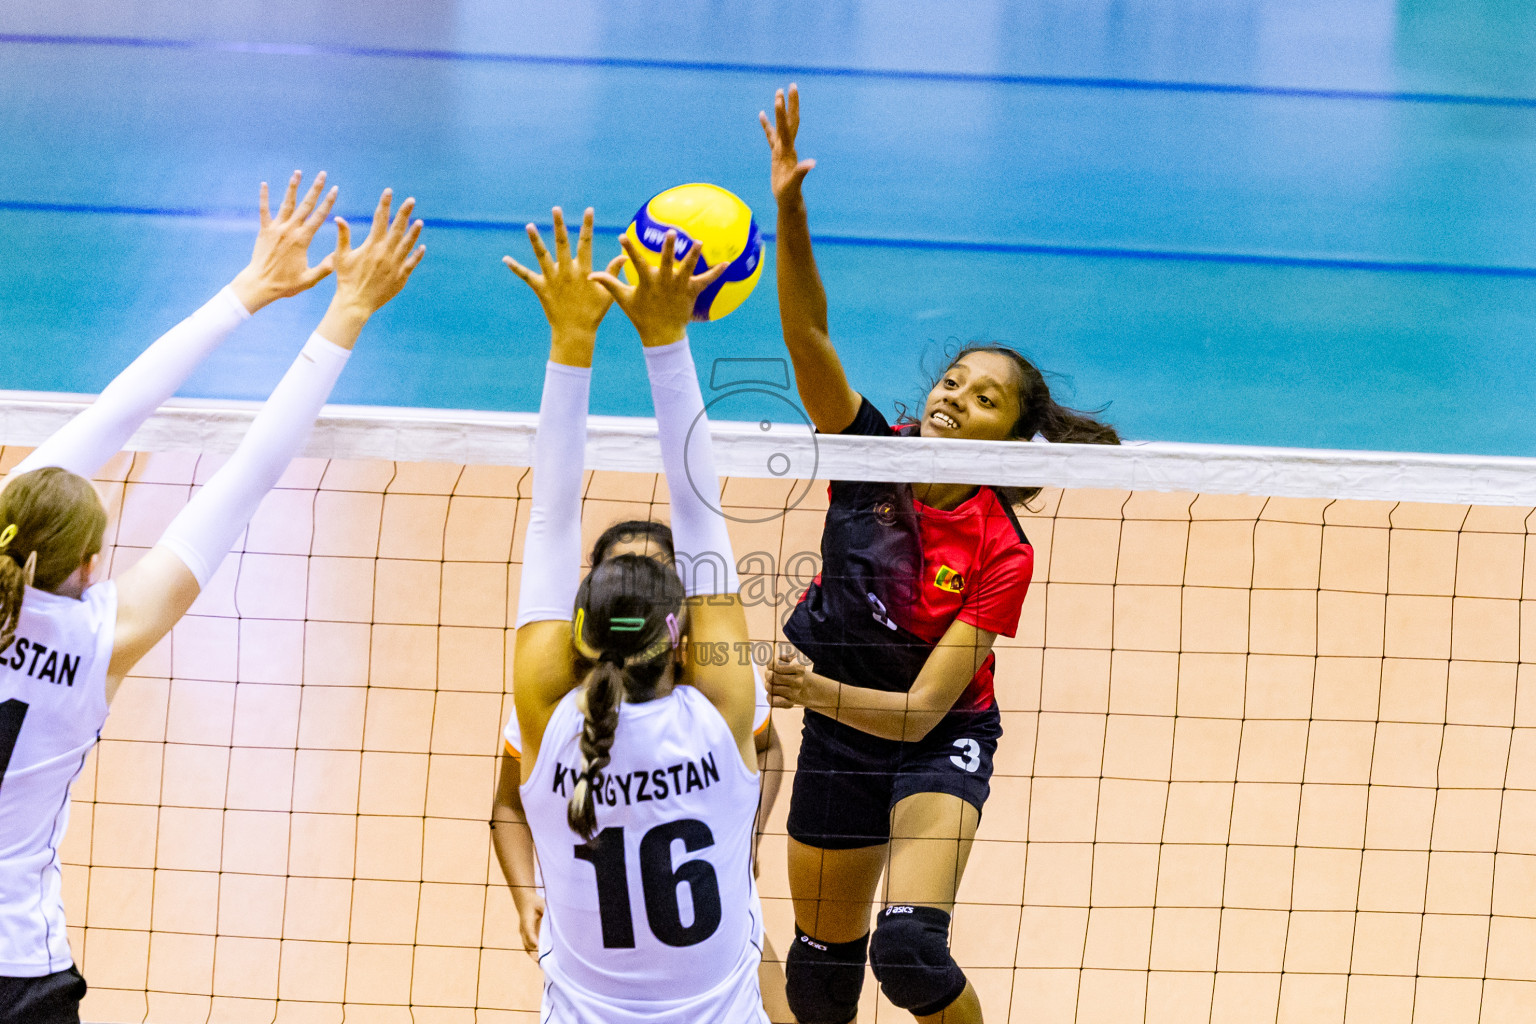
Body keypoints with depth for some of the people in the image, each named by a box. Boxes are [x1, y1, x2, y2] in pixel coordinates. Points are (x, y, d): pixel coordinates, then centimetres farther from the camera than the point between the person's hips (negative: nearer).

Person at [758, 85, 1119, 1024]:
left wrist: (815, 691, -42)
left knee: (909, 948, -23)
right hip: (837, 740, 4)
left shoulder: (1001, 556, -21)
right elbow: (807, 331, -27)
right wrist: (790, 207, -41)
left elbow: (919, 710, -25)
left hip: (938, 743, -4)